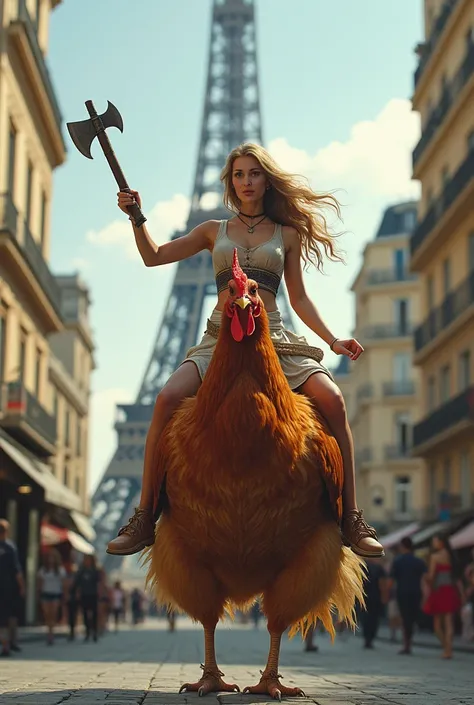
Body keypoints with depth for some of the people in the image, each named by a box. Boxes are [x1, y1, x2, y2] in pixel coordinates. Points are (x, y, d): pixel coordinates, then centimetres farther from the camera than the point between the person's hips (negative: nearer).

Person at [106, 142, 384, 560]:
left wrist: (333, 341, 4)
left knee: (331, 398, -26)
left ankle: (351, 518, -19)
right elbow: (153, 256, 19)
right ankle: (144, 518, -19)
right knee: (168, 398, -27)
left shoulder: (287, 234, 15)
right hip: (221, 338, 1)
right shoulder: (215, 231, 17)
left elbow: (299, 298, 15)